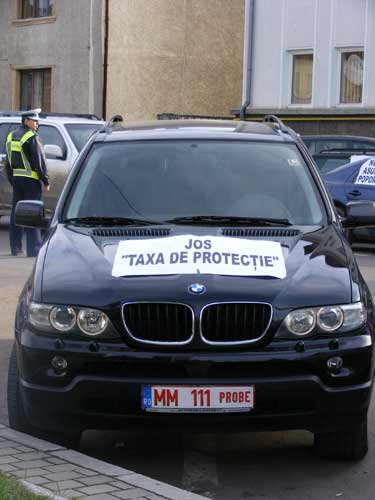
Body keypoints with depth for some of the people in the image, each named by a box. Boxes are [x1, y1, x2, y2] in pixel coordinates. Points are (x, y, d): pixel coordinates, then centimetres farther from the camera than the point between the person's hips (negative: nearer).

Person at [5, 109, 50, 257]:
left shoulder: (11, 136, 12)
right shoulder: (32, 137, -13)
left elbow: (8, 162, 17)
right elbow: (39, 161, -14)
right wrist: (46, 181, -8)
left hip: (16, 178, 8)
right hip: (30, 179, -8)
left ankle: (16, 250, 15)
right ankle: (33, 251, -6)